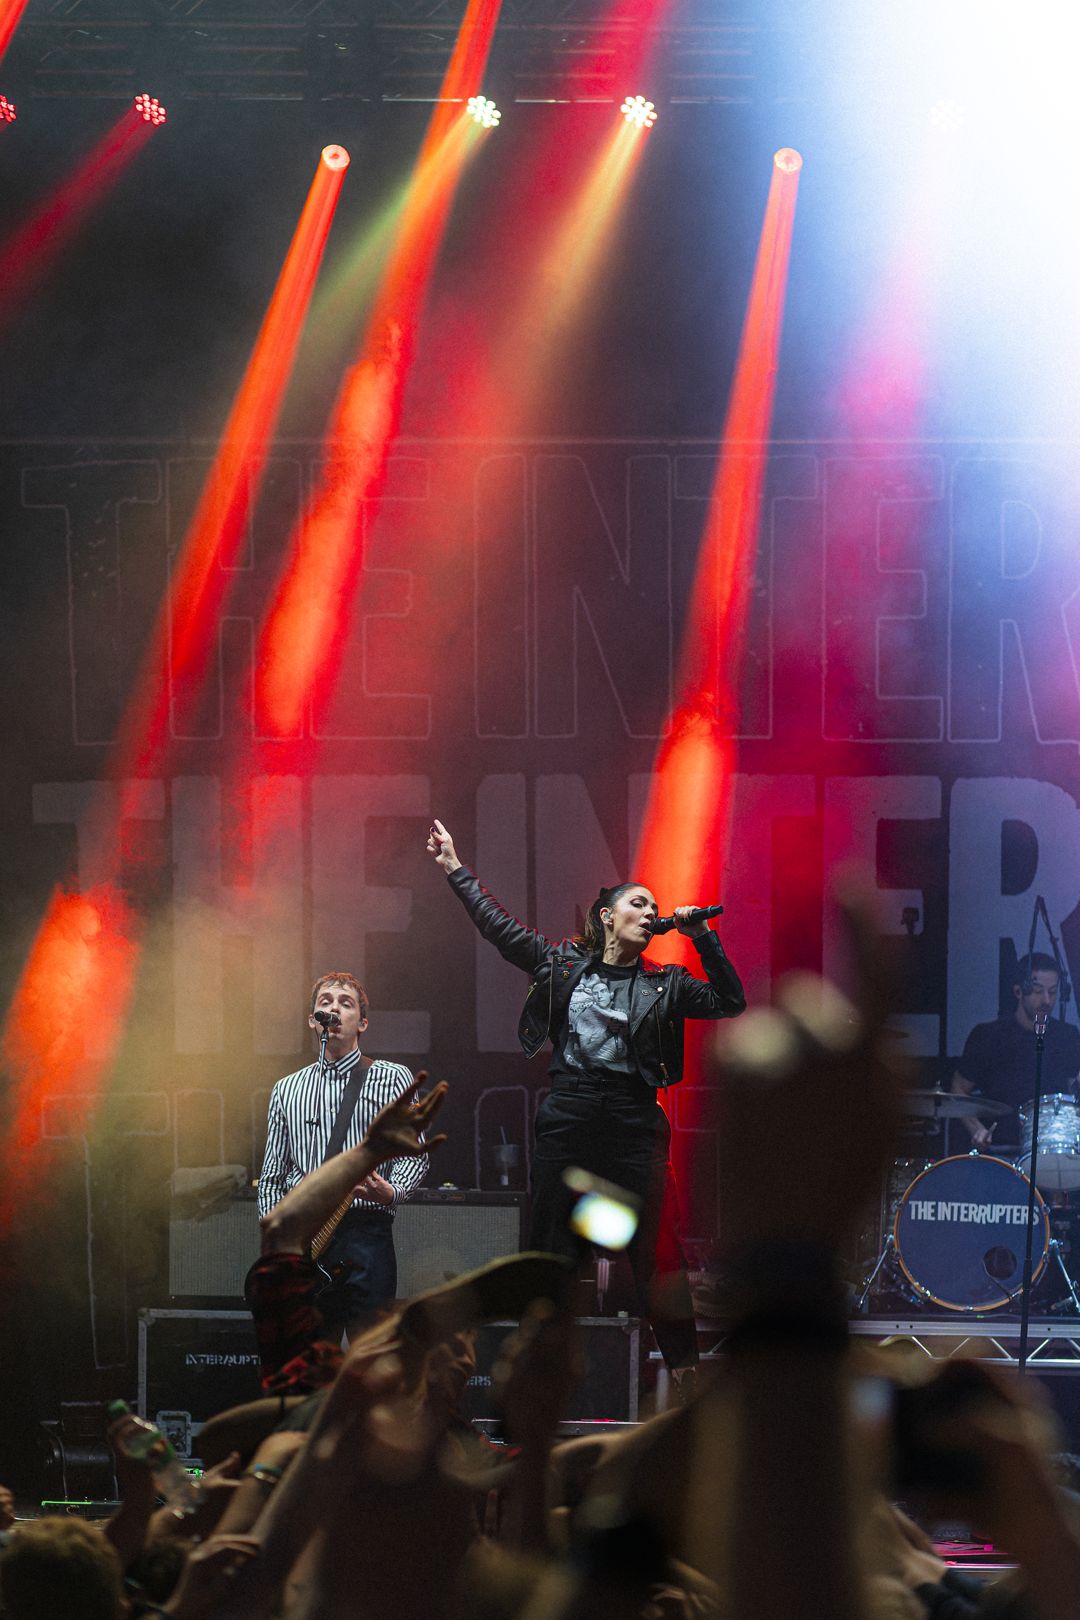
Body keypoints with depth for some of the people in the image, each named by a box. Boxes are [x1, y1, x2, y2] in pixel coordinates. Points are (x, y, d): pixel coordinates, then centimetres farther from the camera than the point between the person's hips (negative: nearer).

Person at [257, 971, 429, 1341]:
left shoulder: (392, 1078, 10)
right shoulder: (287, 1089, 19)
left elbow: (414, 1152, 3)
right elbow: (272, 1177, 19)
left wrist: (391, 1192, -17)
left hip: (365, 1231, -3)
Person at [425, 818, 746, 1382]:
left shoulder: (663, 985, 8)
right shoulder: (564, 964, 9)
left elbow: (729, 1002, -1)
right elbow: (499, 925, 14)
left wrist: (701, 936, -7)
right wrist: (456, 870, 17)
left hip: (634, 1123, -1)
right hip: (567, 1118, 1)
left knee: (656, 1251, -3)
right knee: (551, 1247, 4)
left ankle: (683, 1367, 2)